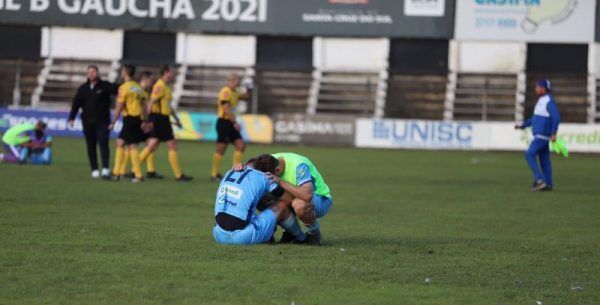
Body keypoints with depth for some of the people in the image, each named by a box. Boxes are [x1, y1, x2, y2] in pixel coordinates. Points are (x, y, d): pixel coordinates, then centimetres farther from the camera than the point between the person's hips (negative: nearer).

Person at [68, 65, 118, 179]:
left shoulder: (105, 86, 1)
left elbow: (117, 89, -12)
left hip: (102, 121, -3)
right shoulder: (83, 88, 10)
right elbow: (76, 104, 9)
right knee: (91, 146, 5)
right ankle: (95, 170, 12)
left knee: (103, 144, -14)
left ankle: (105, 169, -20)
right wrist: (72, 118, 0)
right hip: (88, 122, 3)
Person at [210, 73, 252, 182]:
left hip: (231, 123, 9)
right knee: (221, 149, -5)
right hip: (224, 123, -9)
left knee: (241, 146, 3)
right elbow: (226, 109, -22)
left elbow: (246, 97, 31)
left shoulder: (234, 92, 16)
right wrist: (235, 123, -24)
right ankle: (214, 175, 2)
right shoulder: (225, 92, -14)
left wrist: (249, 91, 10)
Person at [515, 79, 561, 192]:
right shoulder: (542, 101, 16)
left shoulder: (549, 101, -15)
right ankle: (548, 184, 11)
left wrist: (553, 134, -27)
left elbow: (556, 117, -23)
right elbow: (535, 118, 24)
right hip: (540, 134, 10)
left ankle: (539, 179, -16)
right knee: (544, 159, 9)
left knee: (529, 155, -15)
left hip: (543, 134, -10)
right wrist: (522, 125, 20)